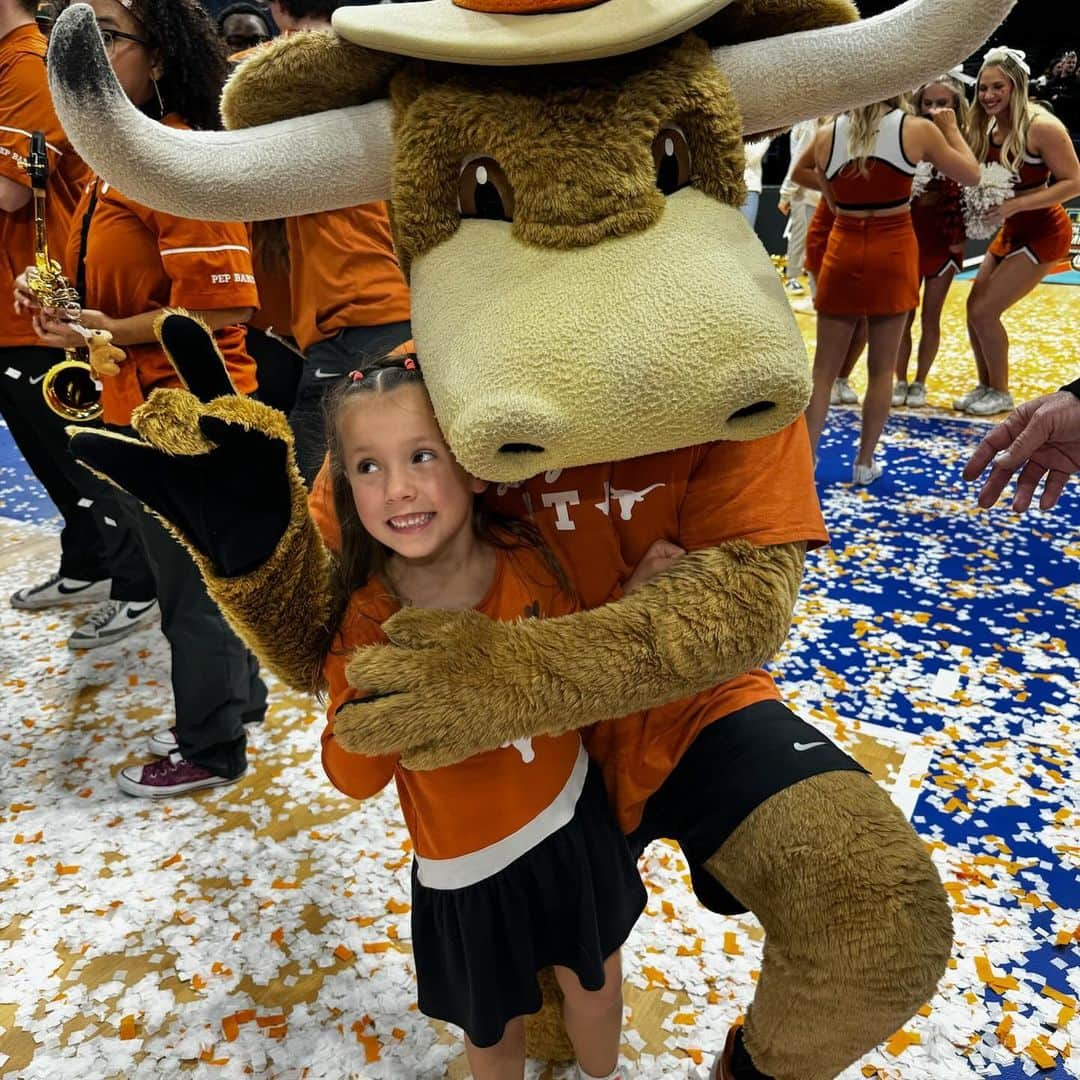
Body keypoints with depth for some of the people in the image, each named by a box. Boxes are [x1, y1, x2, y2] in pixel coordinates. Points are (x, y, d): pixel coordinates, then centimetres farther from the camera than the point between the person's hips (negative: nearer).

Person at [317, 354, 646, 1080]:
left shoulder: (524, 559, -18)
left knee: (595, 982, 25)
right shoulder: (365, 619, -22)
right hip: (468, 867, -2)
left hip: (571, 819, 2)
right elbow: (355, 779, -18)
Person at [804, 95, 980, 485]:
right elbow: (971, 174, 10)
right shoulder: (918, 130, -4)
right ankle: (864, 462, 16)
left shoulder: (826, 136, 0)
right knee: (881, 369, 9)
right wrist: (951, 129, 23)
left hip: (843, 251, 1)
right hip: (893, 253, -1)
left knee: (824, 369, 5)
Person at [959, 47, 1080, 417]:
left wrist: (1015, 205, -29)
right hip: (1011, 232, 8)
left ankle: (1000, 393, 8)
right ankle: (984, 386, 25)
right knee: (974, 308, 8)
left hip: (1043, 233, -8)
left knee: (984, 311, -10)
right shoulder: (987, 128, -1)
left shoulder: (1041, 126, -22)